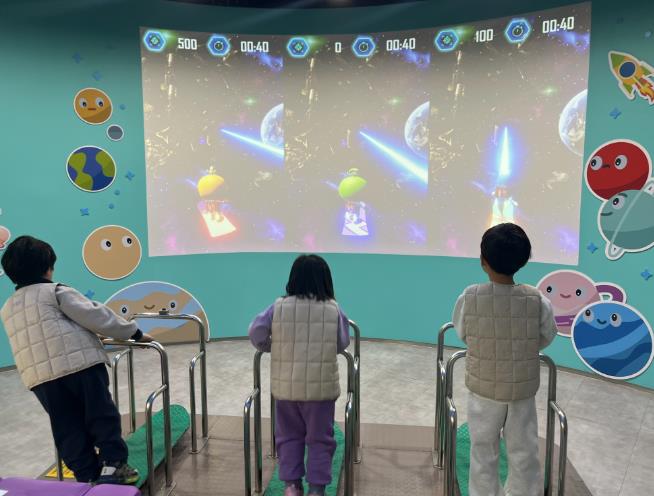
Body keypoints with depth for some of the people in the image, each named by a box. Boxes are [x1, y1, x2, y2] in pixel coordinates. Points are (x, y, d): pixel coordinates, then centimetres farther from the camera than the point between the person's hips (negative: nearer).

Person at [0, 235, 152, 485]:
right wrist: (134, 333, 3)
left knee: (67, 427, 12)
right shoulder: (56, 291, 1)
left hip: (40, 376, 5)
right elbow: (96, 316, -4)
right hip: (80, 363, -5)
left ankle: (87, 475, 16)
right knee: (102, 415, 6)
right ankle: (113, 465, 4)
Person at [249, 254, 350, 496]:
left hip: (286, 385, 1)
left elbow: (256, 334, -6)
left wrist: (273, 347, 12)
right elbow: (342, 344, 1)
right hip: (321, 386, -1)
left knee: (289, 435, 19)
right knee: (320, 439, 13)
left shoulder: (279, 307, -7)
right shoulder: (334, 309, -7)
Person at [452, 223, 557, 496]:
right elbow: (547, 338, -1)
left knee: (484, 453, 17)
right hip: (524, 390, 1)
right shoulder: (538, 301, -16)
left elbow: (462, 334, -4)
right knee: (524, 452, 19)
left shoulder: (469, 298, -18)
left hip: (483, 389, 0)